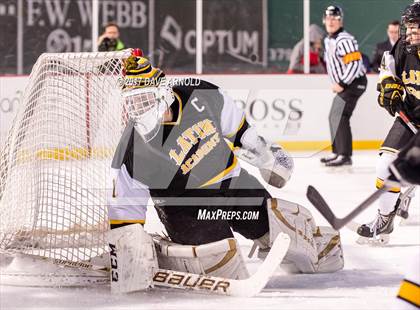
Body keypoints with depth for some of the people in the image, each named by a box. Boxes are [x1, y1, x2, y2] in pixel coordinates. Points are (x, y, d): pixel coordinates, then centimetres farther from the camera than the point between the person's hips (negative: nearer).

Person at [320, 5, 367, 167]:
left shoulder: (345, 40, -19)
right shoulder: (328, 40, 13)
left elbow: (355, 64, -25)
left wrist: (342, 84, -23)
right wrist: (337, 84, 17)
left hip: (354, 82, -10)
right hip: (343, 84, 10)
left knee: (340, 116, -17)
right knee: (334, 117, 13)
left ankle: (345, 156, -17)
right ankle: (337, 152, 22)